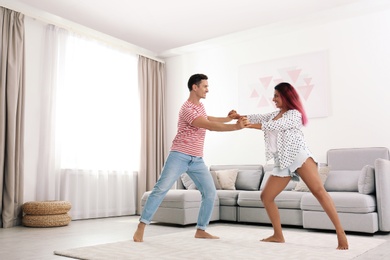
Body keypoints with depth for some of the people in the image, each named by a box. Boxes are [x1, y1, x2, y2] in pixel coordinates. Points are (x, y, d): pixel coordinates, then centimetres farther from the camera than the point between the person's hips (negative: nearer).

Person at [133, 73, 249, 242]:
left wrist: (228, 118, 28)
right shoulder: (187, 109, -15)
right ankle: (141, 227, -5)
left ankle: (201, 230, 12)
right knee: (161, 189, -13)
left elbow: (208, 119, 37)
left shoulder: (200, 105, 15)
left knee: (210, 193, 1)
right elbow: (210, 126, -22)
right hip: (179, 156, -8)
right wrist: (236, 127, -22)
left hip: (197, 160, 8)